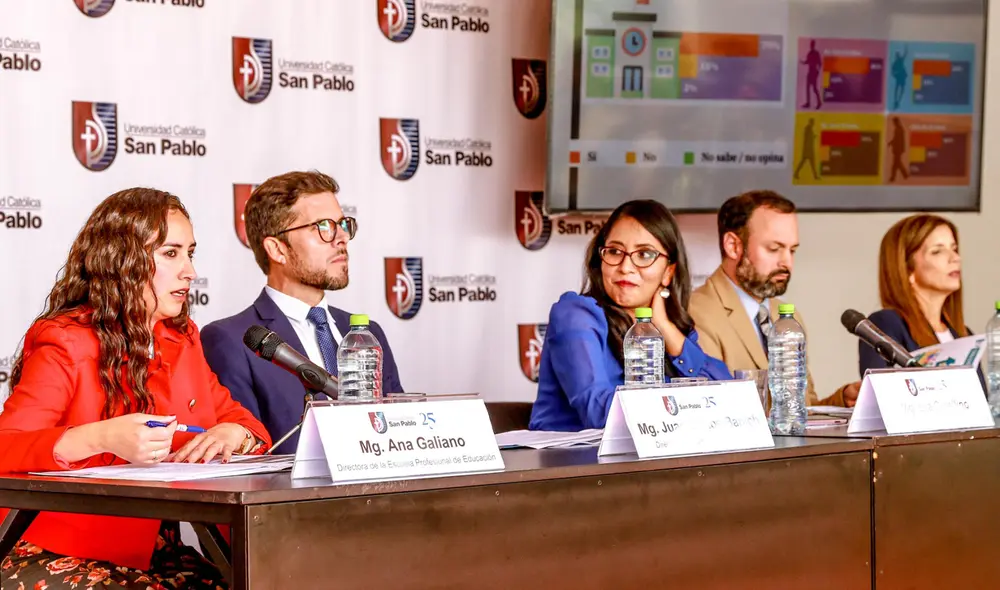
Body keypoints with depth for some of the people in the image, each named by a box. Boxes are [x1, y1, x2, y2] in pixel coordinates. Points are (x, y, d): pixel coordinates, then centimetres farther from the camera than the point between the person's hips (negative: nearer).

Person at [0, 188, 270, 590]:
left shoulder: (182, 339, 15)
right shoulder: (65, 345, -7)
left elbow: (239, 420, 19)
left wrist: (234, 434, -6)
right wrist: (99, 438, -32)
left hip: (157, 554, 6)